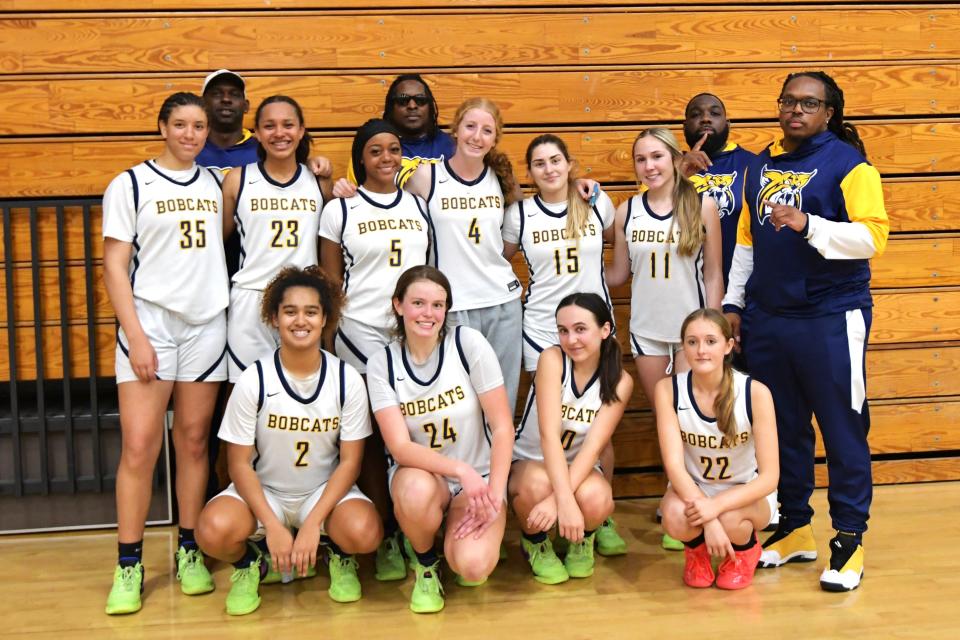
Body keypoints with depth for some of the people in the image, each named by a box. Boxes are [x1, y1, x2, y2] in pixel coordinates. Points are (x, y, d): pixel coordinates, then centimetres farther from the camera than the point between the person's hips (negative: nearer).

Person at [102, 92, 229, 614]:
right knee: (139, 446, -8)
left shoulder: (215, 184, 12)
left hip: (207, 324, 4)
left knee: (193, 440, 6)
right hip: (149, 321, -4)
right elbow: (114, 266, -5)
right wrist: (135, 336, -12)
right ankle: (129, 566, 0)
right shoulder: (131, 185, 0)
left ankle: (189, 552, 16)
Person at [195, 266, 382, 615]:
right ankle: (249, 565, 5)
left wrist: (312, 524, -18)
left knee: (364, 533, -32)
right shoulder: (253, 381, -14)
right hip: (262, 491, 0)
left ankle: (340, 556, 7)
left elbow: (350, 460, -7)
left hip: (325, 491, 1)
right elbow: (240, 463, -9)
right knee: (214, 530, -33)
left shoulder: (347, 379, -10)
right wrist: (273, 527, -19)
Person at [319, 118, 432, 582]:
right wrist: (330, 338, 1)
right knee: (372, 437, -1)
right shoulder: (339, 210, 3)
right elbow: (331, 282, 4)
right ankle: (385, 540, 7)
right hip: (361, 334, -3)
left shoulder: (419, 207, 11)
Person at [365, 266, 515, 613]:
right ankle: (425, 563, -3)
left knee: (473, 567, -28)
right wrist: (460, 470, -31)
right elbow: (400, 447, -16)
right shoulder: (382, 363, -9)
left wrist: (494, 495, -18)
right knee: (416, 492, -38)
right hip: (420, 472, 1)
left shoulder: (469, 343, -12)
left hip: (477, 477, -1)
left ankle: (461, 545, 12)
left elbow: (502, 426, -11)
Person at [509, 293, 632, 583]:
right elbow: (549, 434, -29)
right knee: (537, 486, -38)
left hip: (577, 468, 2)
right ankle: (535, 541, -1)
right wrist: (564, 500, -42)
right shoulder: (552, 359, -20)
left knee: (594, 499, -34)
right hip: (530, 461, -2)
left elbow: (593, 447, -22)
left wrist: (556, 499, -37)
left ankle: (583, 538, 5)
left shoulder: (620, 382, -12)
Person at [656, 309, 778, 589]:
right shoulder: (668, 390, -17)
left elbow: (769, 477, -21)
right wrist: (708, 521, -36)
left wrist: (717, 506, -37)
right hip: (692, 489, 1)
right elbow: (674, 465, -22)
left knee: (729, 520, -35)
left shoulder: (755, 392, -21)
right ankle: (696, 550, 5)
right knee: (676, 517, -34)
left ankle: (745, 550, 5)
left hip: (746, 493, -1)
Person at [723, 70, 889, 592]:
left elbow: (873, 236, -16)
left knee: (842, 429, -1)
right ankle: (794, 530, 26)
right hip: (767, 318, 6)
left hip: (830, 319, -6)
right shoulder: (762, 165, 13)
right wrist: (733, 303, 13)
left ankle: (849, 541, 10)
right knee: (783, 428, 13)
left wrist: (807, 225, -25)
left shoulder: (847, 163, -5)